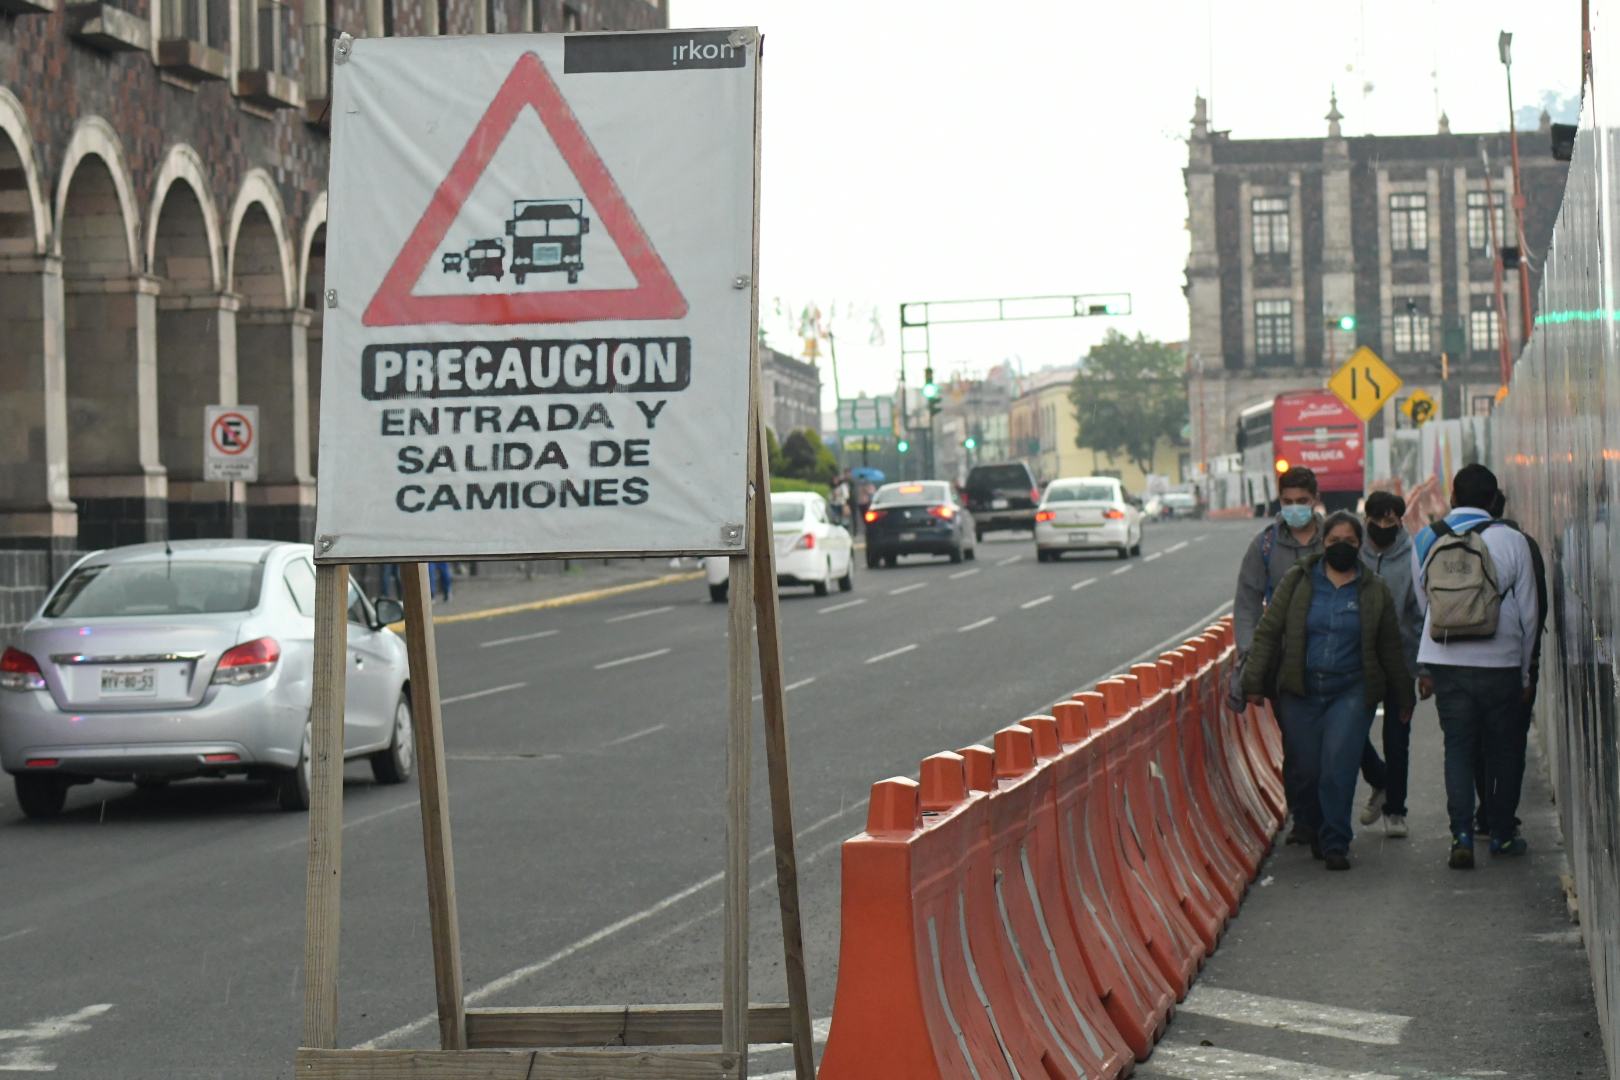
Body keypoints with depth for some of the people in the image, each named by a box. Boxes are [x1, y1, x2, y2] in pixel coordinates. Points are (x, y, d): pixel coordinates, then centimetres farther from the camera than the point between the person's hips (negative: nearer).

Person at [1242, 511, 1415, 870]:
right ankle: (1312, 828, 25)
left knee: (1339, 763, -15)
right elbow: (1268, 631, 5)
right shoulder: (1297, 581, 4)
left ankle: (1335, 844, -9)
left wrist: (1404, 697, 19)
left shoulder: (1374, 590, 7)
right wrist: (1254, 682, 0)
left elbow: (1390, 647, 15)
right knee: (1302, 769, 1)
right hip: (1300, 691, 1)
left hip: (1351, 692, -1)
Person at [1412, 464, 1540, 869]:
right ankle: (1502, 833, 20)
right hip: (1500, 663, -1)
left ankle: (1462, 836, -8)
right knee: (1502, 749, 13)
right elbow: (1528, 612, 1)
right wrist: (1525, 674, 12)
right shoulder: (1512, 542, -4)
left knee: (1457, 748, 6)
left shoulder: (1425, 541, 2)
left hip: (1446, 663, 1)